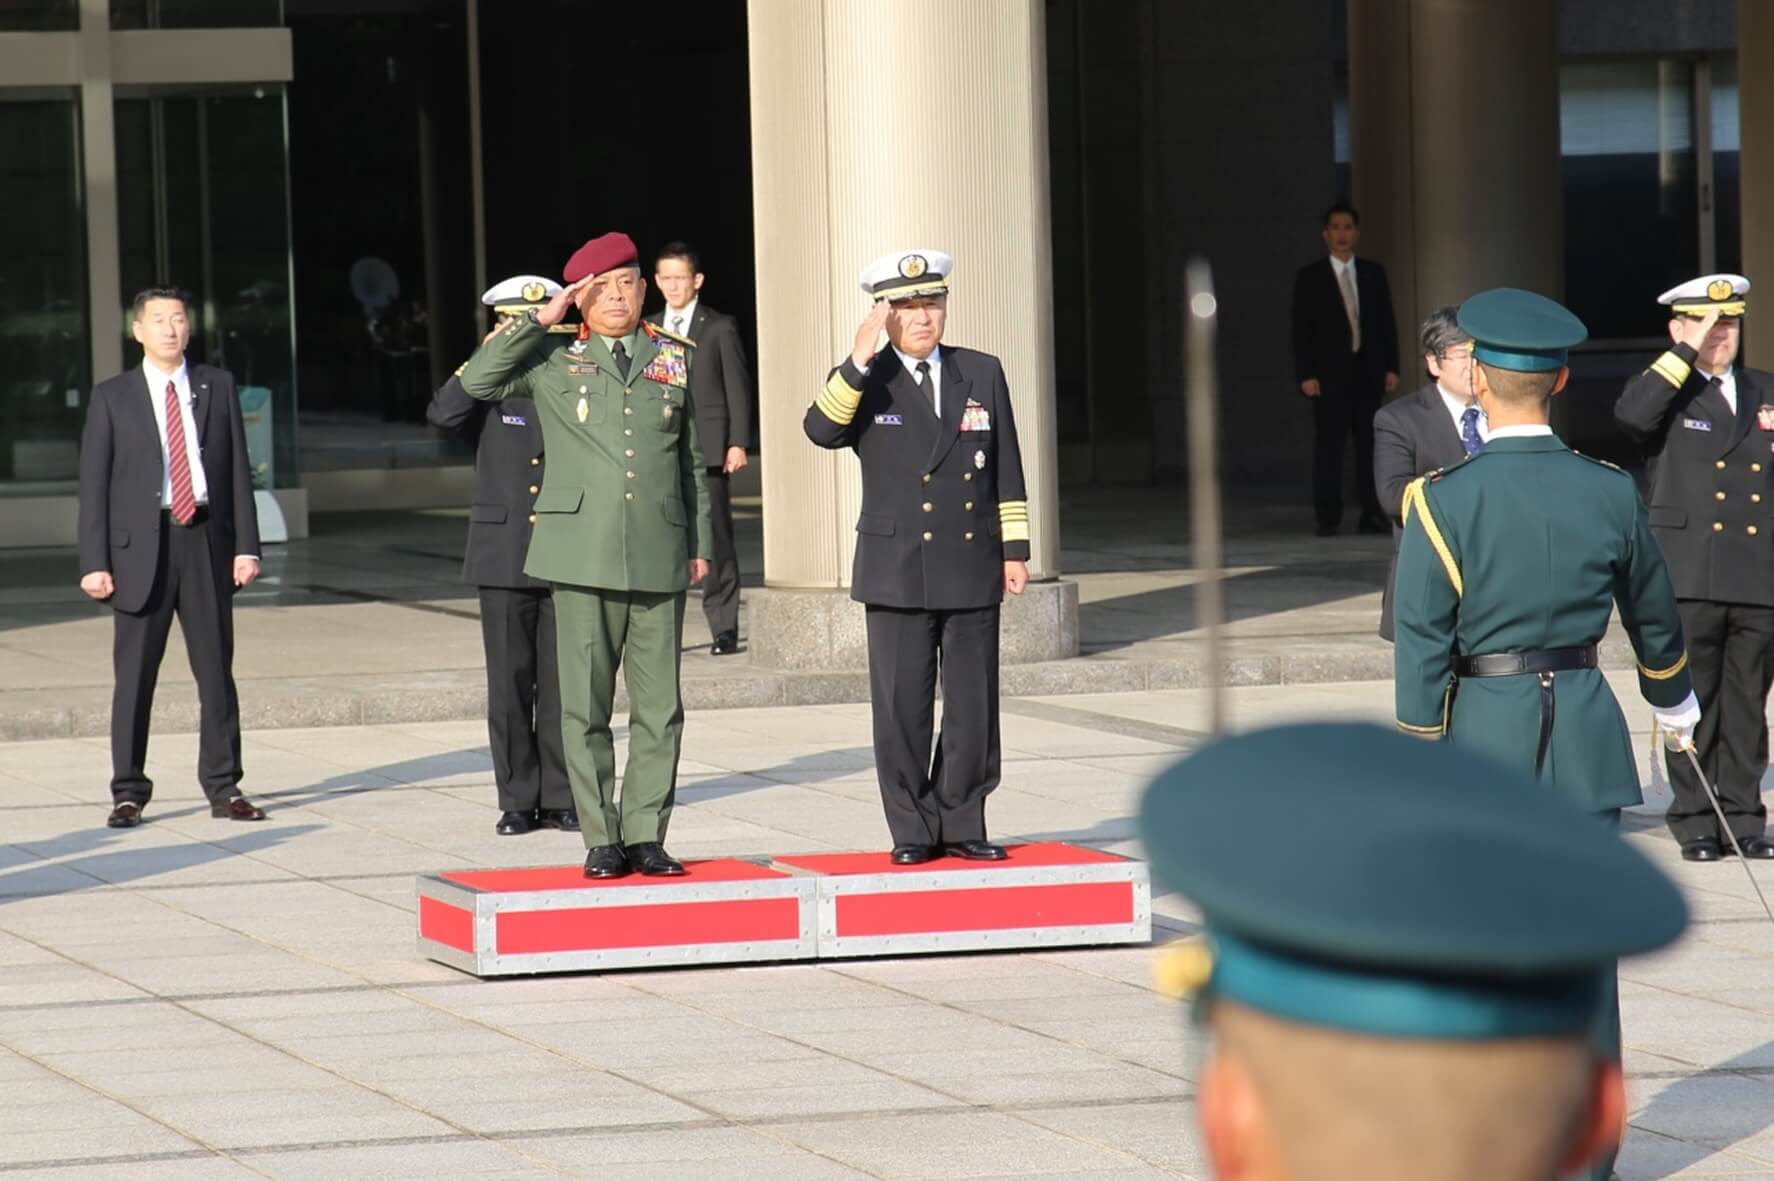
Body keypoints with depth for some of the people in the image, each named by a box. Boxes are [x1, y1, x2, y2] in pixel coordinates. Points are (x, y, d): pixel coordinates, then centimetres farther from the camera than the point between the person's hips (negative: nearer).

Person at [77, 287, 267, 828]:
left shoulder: (217, 387, 9)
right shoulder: (112, 397, 4)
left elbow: (238, 469, 7)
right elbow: (93, 484, 1)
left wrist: (246, 544, -1)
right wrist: (94, 562, -7)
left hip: (206, 540, 2)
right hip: (141, 544, -2)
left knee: (216, 671, 4)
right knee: (134, 676, -1)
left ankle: (224, 789, 11)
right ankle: (128, 793, 6)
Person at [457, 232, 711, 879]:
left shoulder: (675, 359, 13)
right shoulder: (555, 359, 7)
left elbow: (692, 459, 17)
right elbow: (478, 381, -7)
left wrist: (699, 543, 14)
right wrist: (541, 319, -8)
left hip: (659, 556, 2)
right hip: (583, 554, -2)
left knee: (660, 709, 1)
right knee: (585, 707, -1)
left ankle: (645, 835, 8)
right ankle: (602, 840, 5)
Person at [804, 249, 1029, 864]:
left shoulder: (983, 373, 9)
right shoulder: (865, 383, 3)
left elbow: (1006, 471, 11)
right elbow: (821, 429, -18)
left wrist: (1014, 548, 7)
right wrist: (860, 361, -26)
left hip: (972, 567, 2)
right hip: (897, 573, -2)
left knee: (973, 704, 3)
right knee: (902, 708, -1)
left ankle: (962, 825, 12)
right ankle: (912, 832, 6)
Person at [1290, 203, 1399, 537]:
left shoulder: (1373, 273, 11)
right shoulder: (1310, 277, 3)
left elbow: (1387, 322, 11)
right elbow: (1302, 330, -1)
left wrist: (1391, 367, 3)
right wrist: (1306, 374, -9)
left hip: (1368, 370, 3)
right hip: (1329, 373, -3)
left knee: (1370, 443, 2)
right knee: (1328, 444, -4)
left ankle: (1372, 514, 5)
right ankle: (1328, 517, -2)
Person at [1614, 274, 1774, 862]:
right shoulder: (1664, 393, 3)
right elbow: (1630, 415, -20)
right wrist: (1687, 353, -17)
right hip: (1690, 581, -3)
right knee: (1691, 705, -1)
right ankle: (1695, 822, 6)